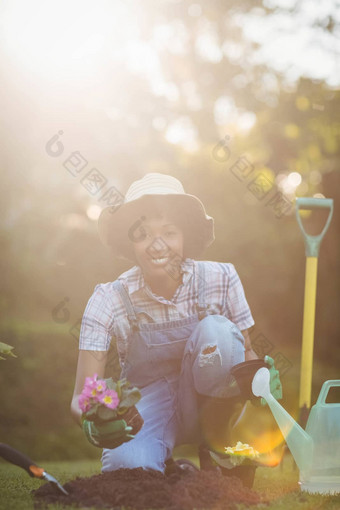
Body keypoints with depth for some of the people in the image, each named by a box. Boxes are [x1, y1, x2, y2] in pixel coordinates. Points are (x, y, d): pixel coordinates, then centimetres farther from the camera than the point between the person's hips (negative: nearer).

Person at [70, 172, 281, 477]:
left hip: (205, 404, 2)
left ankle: (218, 444, -9)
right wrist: (94, 423, -43)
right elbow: (81, 398, -18)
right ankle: (165, 468, 1)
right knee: (126, 463, -36)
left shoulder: (220, 280, -13)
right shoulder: (109, 300, -16)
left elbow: (246, 353, -1)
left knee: (216, 330, -29)